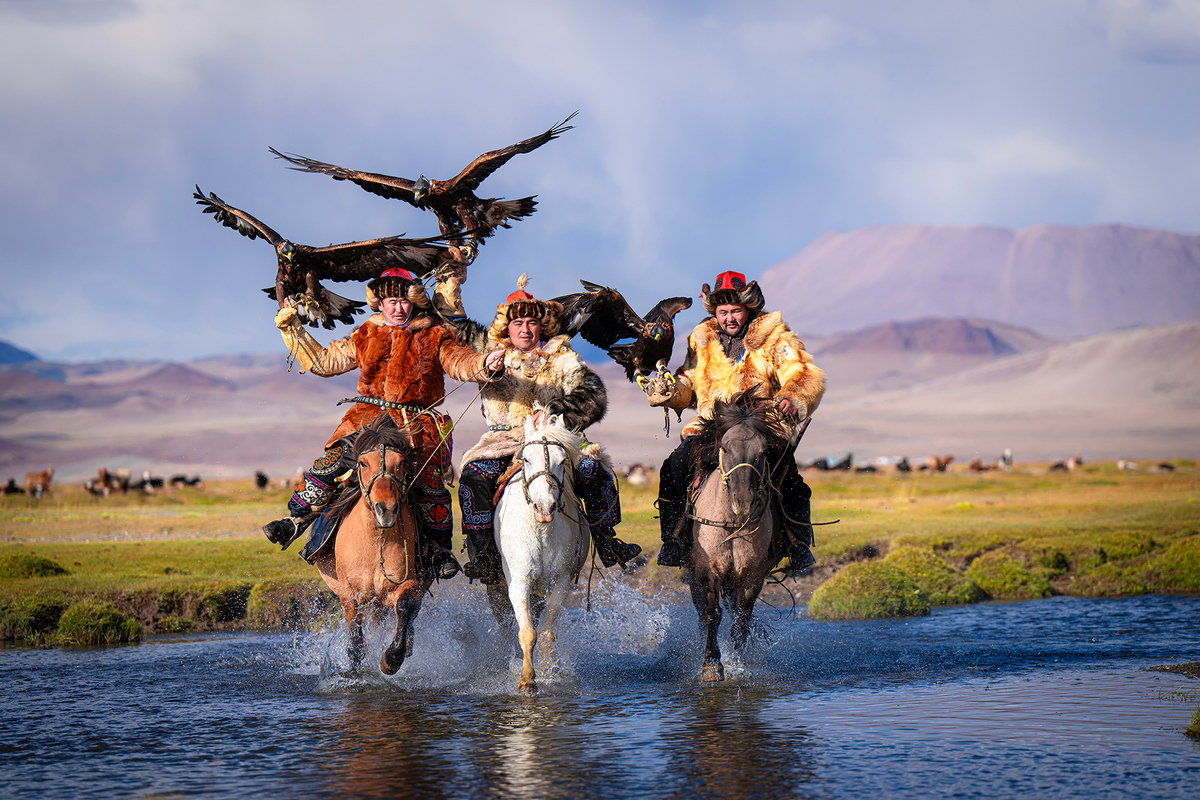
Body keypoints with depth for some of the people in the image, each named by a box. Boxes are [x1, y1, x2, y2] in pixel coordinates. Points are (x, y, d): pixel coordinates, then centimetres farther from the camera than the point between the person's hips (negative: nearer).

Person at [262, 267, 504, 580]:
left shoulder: (434, 337, 8)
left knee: (429, 478, -18)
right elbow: (323, 362, 20)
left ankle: (437, 548, -3)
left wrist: (485, 364, -26)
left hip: (419, 423, -1)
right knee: (336, 457, -22)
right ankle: (296, 519, -15)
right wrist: (293, 331, 16)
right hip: (369, 416, 1)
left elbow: (461, 363, -3)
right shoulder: (365, 337, 14)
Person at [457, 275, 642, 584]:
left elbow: (591, 396, -4)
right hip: (505, 441, 0)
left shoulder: (563, 359, 8)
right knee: (473, 476, -28)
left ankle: (606, 544, -3)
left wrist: (556, 413, -21)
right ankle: (484, 555, -25)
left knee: (597, 474, -22)